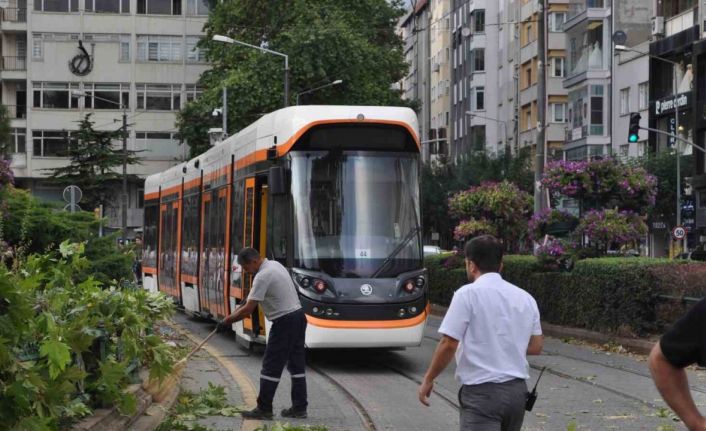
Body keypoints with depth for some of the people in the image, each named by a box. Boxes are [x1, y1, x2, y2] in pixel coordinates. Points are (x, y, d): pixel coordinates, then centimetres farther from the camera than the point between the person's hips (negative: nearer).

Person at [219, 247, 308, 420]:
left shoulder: (262, 276, -18)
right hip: (298, 316, 10)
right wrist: (248, 301, 22)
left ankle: (264, 409, 1)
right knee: (296, 364, 11)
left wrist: (227, 321, -10)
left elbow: (248, 309, -19)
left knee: (271, 366, -3)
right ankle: (299, 407, 14)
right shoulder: (274, 264, 11)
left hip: (284, 322, -10)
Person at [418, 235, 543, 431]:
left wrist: (428, 380, 0)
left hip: (482, 392, -7)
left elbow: (449, 345, -13)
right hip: (517, 390, 7)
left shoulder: (468, 294, -9)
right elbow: (536, 346, 14)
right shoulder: (525, 298, 10)